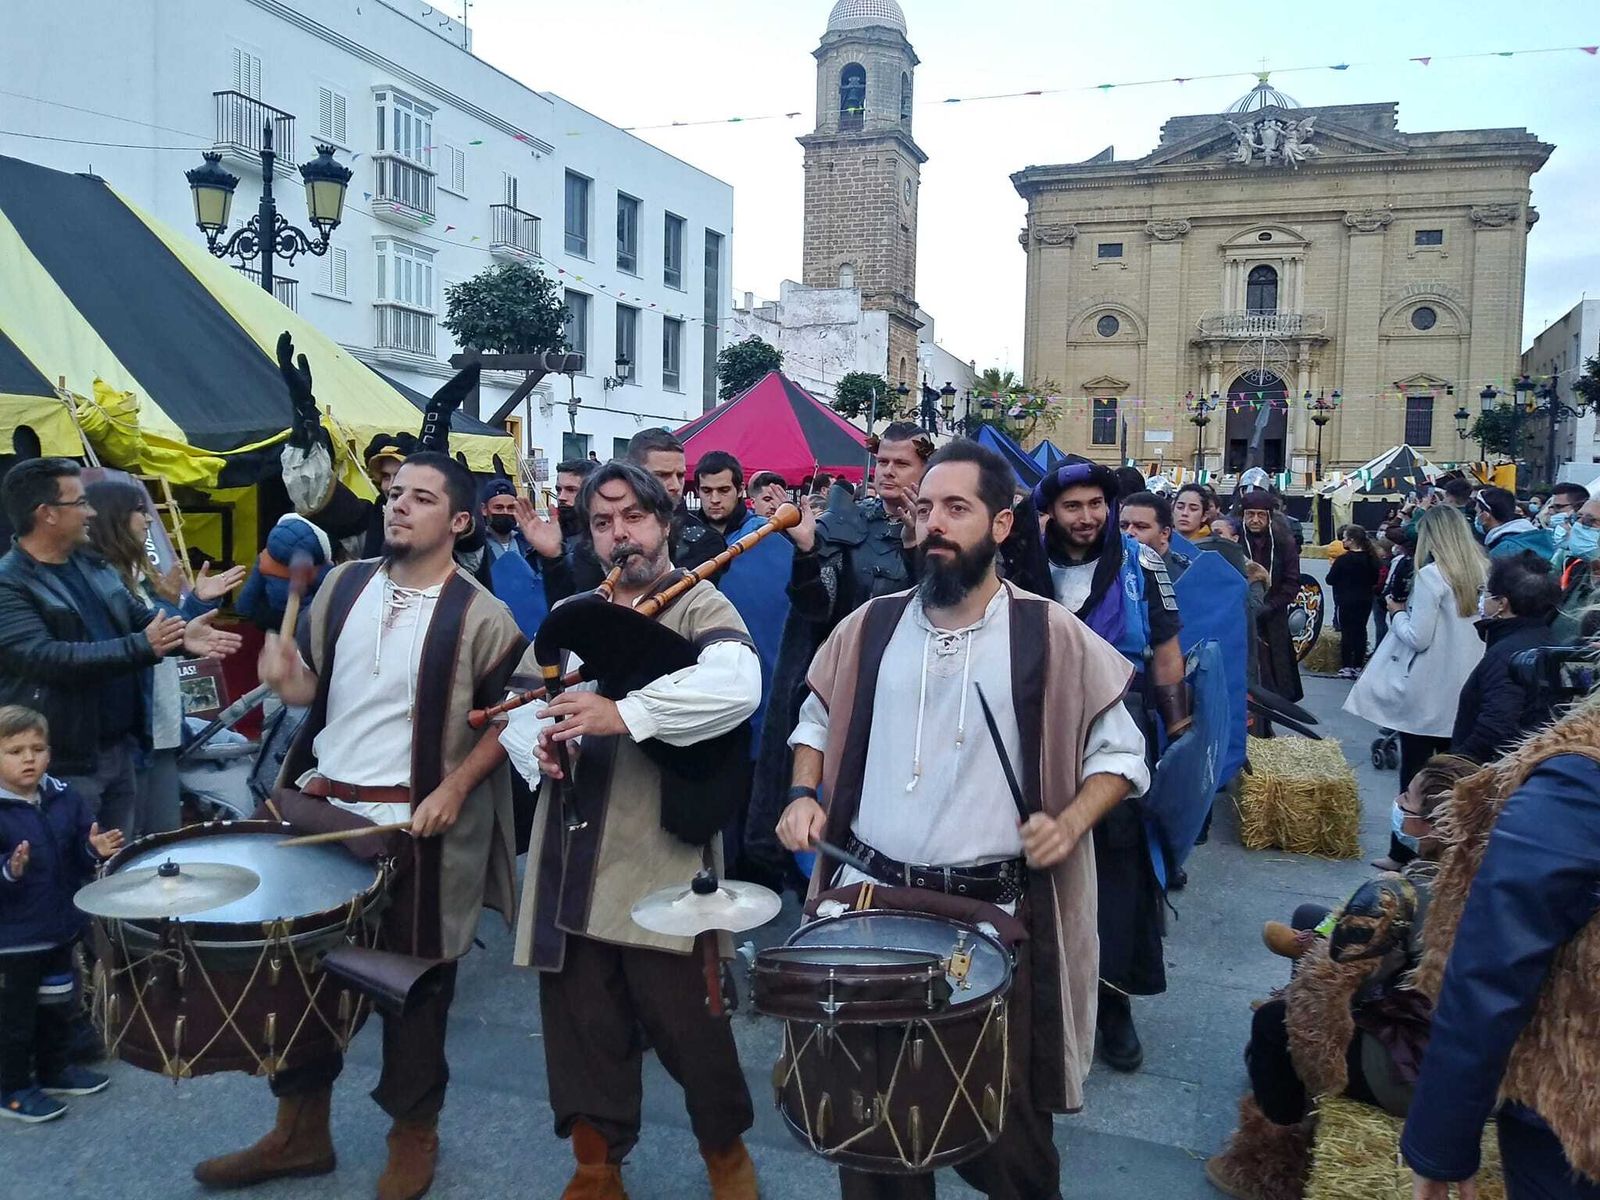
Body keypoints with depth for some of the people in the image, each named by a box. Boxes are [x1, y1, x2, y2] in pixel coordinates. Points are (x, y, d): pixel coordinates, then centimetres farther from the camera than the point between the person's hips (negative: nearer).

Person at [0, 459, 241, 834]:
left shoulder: (91, 565, 12)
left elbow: (142, 616, 9)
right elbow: (45, 656, -25)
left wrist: (182, 634, -13)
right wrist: (142, 647, -29)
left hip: (119, 746, 8)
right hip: (64, 763, -7)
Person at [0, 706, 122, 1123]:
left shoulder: (64, 798, -3)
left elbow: (80, 856, 4)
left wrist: (96, 849, -16)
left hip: (60, 926, 6)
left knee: (57, 1004, 23)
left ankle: (54, 1070, 41)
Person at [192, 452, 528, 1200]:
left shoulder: (479, 616, -11)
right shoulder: (343, 585, 6)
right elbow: (320, 687, 15)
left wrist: (456, 787, -16)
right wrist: (288, 681, -7)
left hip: (413, 823, -5)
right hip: (317, 805, 6)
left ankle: (413, 1131, 30)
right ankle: (300, 1128, 35)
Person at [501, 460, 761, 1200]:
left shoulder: (699, 605, -2)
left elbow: (738, 686, -22)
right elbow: (516, 703, 15)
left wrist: (625, 712, -31)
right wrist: (534, 746, -7)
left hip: (661, 856, -5)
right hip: (570, 855, 5)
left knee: (685, 1015, 1)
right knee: (580, 1019, 11)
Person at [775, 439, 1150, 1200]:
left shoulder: (1052, 636, -7)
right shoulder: (869, 627, 2)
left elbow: (1120, 753, 1)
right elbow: (817, 723, 16)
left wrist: (1069, 824, -15)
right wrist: (806, 795, -1)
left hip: (996, 912, -2)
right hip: (872, 898, 3)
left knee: (1006, 1115, 14)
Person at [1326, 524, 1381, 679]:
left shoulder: (1342, 560, -17)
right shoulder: (1371, 559, -1)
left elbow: (1330, 580, -10)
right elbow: (1375, 580, 9)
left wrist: (1332, 567, 5)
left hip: (1346, 601, -5)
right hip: (1365, 601, 5)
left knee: (1346, 632, 2)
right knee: (1360, 630, 11)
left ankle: (1346, 667, 4)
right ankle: (1358, 666, 15)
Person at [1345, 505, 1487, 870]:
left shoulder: (1431, 576, -16)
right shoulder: (1483, 572, 3)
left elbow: (1418, 637, -18)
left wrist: (1397, 612, 1)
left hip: (1427, 695, -6)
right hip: (1465, 693, 6)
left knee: (1415, 771, 3)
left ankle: (1404, 852, 11)